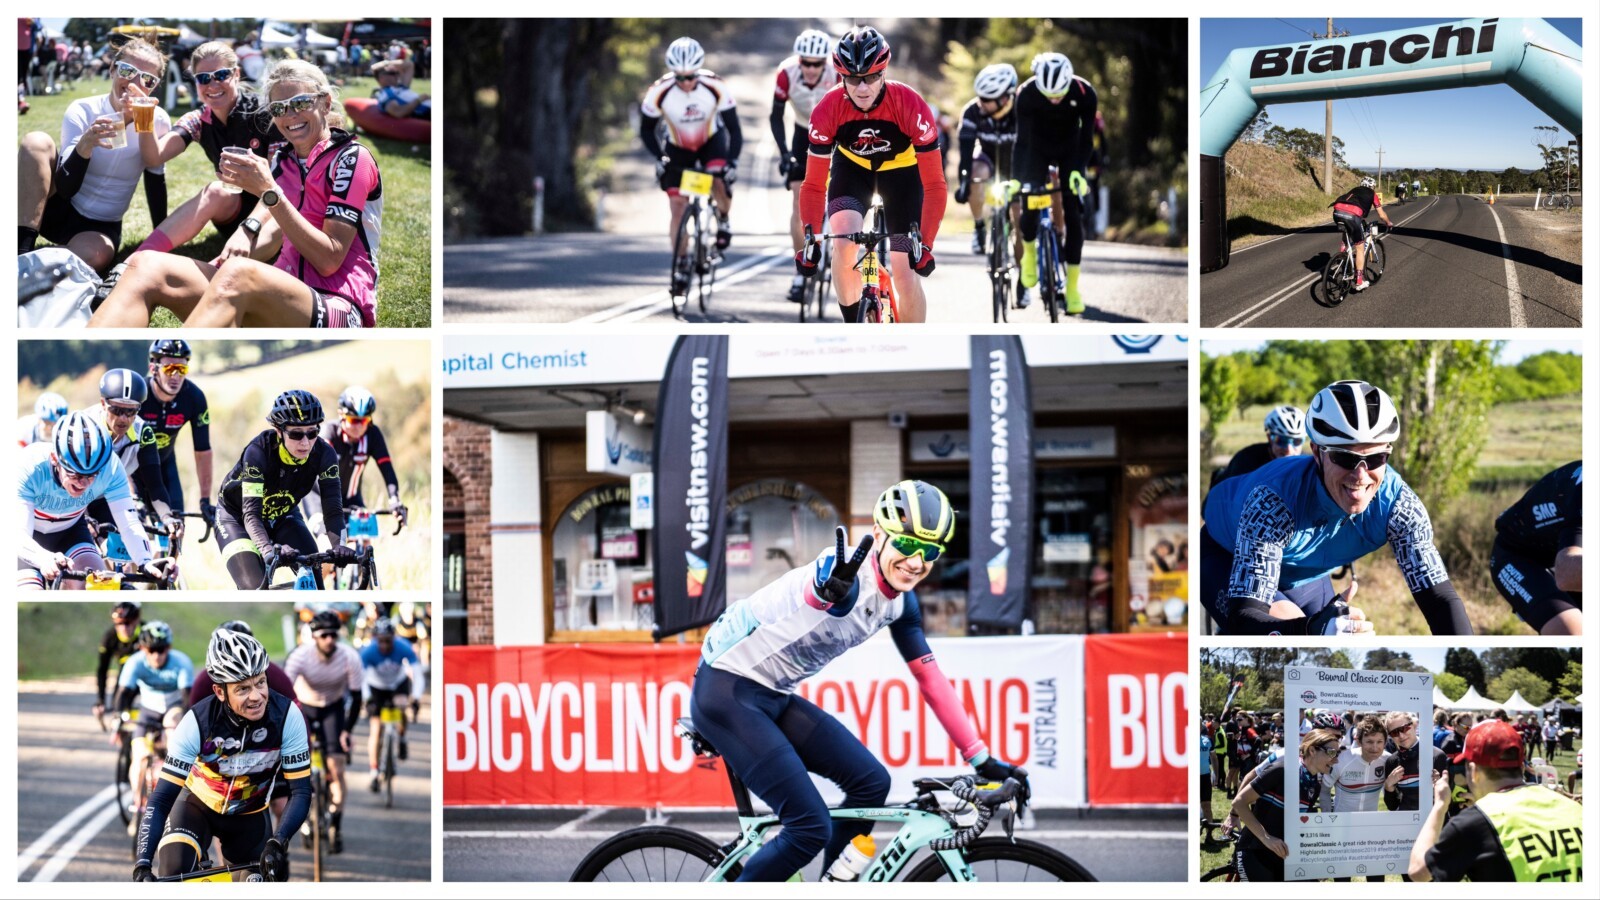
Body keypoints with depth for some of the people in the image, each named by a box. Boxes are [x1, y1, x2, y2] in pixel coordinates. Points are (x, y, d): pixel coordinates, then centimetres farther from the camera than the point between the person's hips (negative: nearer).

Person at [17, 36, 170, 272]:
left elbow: (156, 181, 7)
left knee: (94, 255, -38)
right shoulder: (82, 111, -13)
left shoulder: (157, 121, -8)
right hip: (59, 207, 0)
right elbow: (65, 189, -20)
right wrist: (84, 146, -39)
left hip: (100, 225, 0)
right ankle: (21, 249, -29)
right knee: (36, 141, -28)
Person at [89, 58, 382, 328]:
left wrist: (270, 192, -15)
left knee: (237, 275, -40)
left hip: (340, 308, -7)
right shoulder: (283, 157, 20)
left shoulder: (351, 158, -1)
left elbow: (329, 260, -9)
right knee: (146, 266, -15)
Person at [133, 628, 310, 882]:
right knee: (173, 870, -30)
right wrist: (142, 867, -42)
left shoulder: (286, 716, -28)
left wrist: (277, 843, -41)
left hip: (249, 814, 3)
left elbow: (301, 791, -23)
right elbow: (160, 801, -29)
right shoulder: (197, 721, -31)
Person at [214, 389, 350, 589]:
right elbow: (251, 514, -40)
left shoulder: (324, 454, -25)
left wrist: (339, 545, -48)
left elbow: (332, 508, -28)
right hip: (236, 516, -3)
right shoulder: (259, 451, -34)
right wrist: (269, 550, -59)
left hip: (282, 516, 4)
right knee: (255, 592, -24)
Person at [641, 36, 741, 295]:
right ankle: (680, 266, 6)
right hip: (677, 148, 1)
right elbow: (646, 130, -11)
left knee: (720, 182, -29)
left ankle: (723, 220, 3)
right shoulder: (659, 92, -28)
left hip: (712, 141, -1)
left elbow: (734, 129, -22)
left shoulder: (715, 87, -29)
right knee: (677, 206, -7)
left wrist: (733, 162, -33)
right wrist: (659, 158, -24)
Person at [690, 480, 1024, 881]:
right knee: (811, 827, -14)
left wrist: (982, 759, 8)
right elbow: (813, 589, -49)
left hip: (774, 696, 9)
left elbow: (930, 678, 11)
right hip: (726, 693, -9)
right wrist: (827, 590, -75)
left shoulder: (899, 602, 3)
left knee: (871, 781, 5)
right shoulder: (848, 578, -24)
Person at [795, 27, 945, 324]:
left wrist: (925, 244, -38)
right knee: (843, 244, -27)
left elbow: (934, 185, -30)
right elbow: (814, 184, -23)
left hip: (901, 169, -1)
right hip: (851, 167, 1)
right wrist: (810, 240, -32)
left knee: (906, 276, -7)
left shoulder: (911, 106, -34)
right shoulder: (828, 110, -29)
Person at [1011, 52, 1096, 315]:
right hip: (1038, 146, 0)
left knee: (1073, 215, -8)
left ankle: (1072, 287, -4)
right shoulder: (1027, 93, -30)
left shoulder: (1085, 93, -30)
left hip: (1070, 147, 0)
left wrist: (1078, 172, -33)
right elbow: (1022, 139, -27)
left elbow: (1086, 138, -22)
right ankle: (1029, 253, 15)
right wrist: (1018, 179, -33)